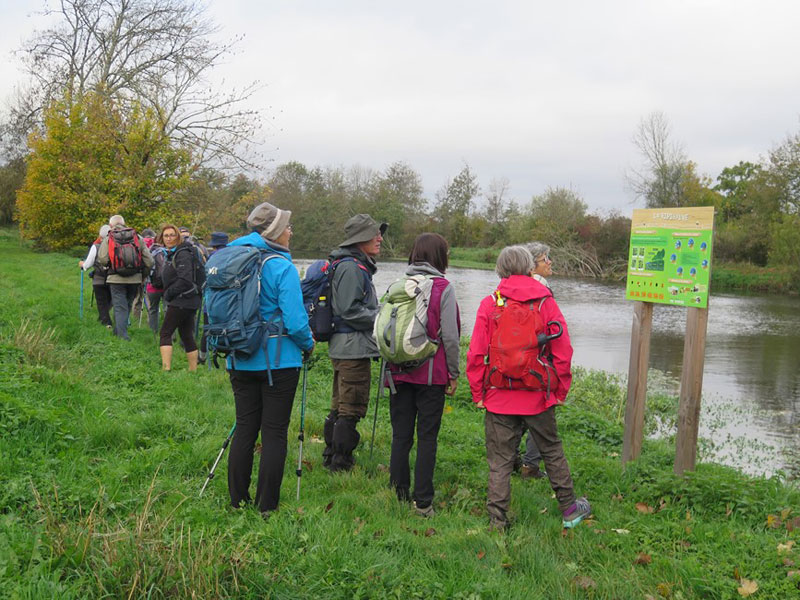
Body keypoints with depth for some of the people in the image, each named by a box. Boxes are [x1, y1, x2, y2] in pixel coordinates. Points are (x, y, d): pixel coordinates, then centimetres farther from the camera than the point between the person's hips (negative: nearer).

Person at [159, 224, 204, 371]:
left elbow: (185, 280, -23)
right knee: (187, 336, 12)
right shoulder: (173, 253, 17)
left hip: (182, 301, -10)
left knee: (165, 333, -9)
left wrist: (169, 294, -14)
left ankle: (166, 368, -14)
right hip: (187, 302, 10)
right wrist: (168, 294, 10)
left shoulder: (183, 254, -14)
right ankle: (193, 370, 17)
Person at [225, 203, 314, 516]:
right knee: (274, 433, 3)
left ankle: (238, 500, 20)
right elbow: (295, 321, -18)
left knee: (244, 428, 13)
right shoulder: (282, 267, -14)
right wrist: (308, 345, 0)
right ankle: (267, 506, 8)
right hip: (278, 360, -6)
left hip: (240, 360, 6)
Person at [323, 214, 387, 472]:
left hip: (343, 347, 11)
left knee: (340, 406, 17)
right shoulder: (351, 267, -16)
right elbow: (349, 310, -21)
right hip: (353, 347, -11)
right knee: (352, 408, -4)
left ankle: (331, 457, 27)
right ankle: (341, 463, 3)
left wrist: (382, 313, 12)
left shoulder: (358, 266, 17)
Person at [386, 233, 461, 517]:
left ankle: (398, 494, 16)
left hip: (400, 373, 4)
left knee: (400, 435, 11)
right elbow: (450, 336, -9)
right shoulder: (444, 288, -7)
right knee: (427, 438, 4)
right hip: (431, 374, -3)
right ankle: (422, 502, 5)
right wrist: (453, 373, 0)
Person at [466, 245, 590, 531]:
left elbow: (475, 355, -6)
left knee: (499, 460, 8)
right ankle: (569, 509, 30)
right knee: (552, 451, 19)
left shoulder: (490, 304, -5)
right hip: (538, 398, 1)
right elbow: (563, 353, -2)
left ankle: (497, 520, 11)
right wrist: (559, 392, 9)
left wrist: (478, 394, 4)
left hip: (499, 399, -1)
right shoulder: (546, 303, -4)